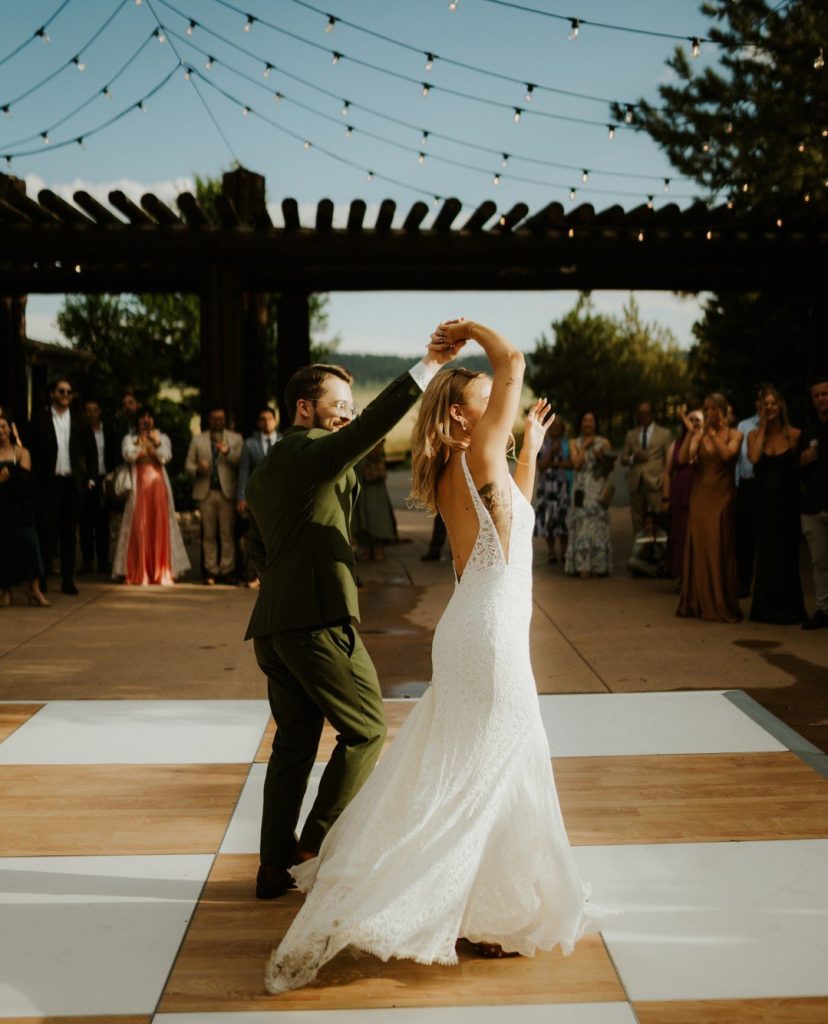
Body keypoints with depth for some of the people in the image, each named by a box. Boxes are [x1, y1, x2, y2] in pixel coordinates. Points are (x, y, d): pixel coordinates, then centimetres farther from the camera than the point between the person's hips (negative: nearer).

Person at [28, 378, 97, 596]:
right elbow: (32, 450, 1)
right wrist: (35, 478, -6)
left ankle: (67, 580, 11)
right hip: (47, 484, -2)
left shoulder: (80, 422, 10)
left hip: (73, 484, 3)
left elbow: (91, 452, 14)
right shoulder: (39, 419, 2)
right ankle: (42, 578, 5)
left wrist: (89, 478, 6)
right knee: (47, 531, -4)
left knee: (69, 532, 6)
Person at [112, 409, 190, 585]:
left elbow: (165, 457, -2)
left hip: (159, 486, 1)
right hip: (139, 486, -1)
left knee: (160, 527, -2)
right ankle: (138, 574, -2)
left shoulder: (162, 438, 14)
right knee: (139, 527, -6)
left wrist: (156, 444, -16)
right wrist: (139, 443, -13)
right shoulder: (130, 439, 11)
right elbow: (128, 455, -7)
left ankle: (163, 573, 2)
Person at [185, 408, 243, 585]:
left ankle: (227, 570, -2)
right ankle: (212, 571, 5)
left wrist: (227, 452, -15)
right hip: (206, 492, 1)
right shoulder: (198, 440, 16)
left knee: (227, 534, -5)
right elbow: (188, 464, 13)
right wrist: (197, 470, -9)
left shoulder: (236, 439, 12)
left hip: (227, 492, -1)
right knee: (209, 535, 2)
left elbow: (242, 463, 0)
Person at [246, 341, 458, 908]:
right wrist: (427, 368, -27)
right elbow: (371, 426, -24)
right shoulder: (312, 450, -6)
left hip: (273, 625, 9)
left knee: (294, 742, 14)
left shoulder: (263, 475, 21)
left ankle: (276, 865, 18)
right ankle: (317, 843, 6)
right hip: (320, 620, -9)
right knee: (367, 728, 5)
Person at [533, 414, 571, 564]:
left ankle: (564, 551, 8)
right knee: (548, 517, -3)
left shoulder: (568, 444, 6)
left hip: (564, 485, 0)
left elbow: (573, 463, -5)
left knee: (564, 518, -2)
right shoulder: (542, 444, 7)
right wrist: (552, 453, -12)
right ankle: (551, 551, 4)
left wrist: (556, 464, -11)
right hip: (547, 485, 0)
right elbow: (540, 466, -2)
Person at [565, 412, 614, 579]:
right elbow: (577, 463, -4)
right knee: (582, 525, -4)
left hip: (598, 490, 0)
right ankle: (582, 566, -3)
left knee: (598, 525, -2)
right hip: (582, 489, 0)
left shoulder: (603, 443, 7)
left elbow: (610, 468, 7)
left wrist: (602, 458, -11)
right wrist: (584, 447, -3)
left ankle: (599, 566, 2)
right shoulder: (574, 443, 10)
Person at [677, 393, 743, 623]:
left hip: (722, 496, -3)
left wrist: (711, 431, -18)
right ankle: (699, 603, 12)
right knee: (698, 548, 3)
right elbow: (683, 459, -7)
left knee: (720, 549, -4)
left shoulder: (733, 434, 2)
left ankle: (720, 606, 3)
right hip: (700, 495, 3)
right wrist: (691, 431, -15)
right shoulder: (699, 434, 7)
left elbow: (727, 454, -18)